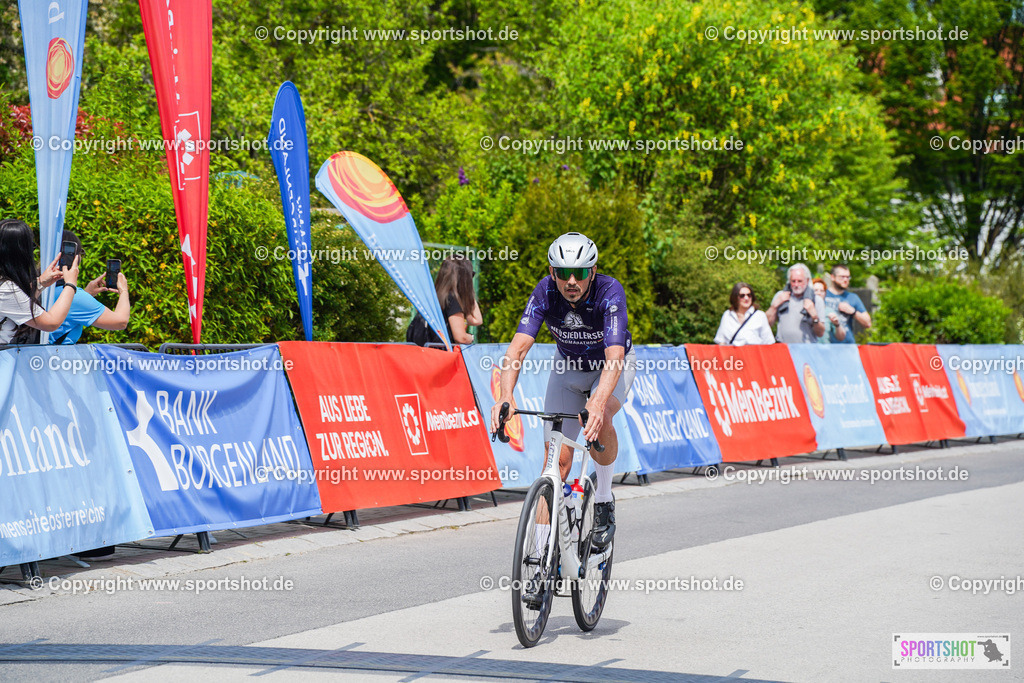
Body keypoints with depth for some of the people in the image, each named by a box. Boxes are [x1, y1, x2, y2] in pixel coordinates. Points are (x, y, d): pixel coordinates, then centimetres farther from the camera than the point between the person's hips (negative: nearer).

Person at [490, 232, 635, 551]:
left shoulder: (610, 292, -34)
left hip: (612, 366, -3)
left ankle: (604, 501, -10)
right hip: (568, 368, 3)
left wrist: (598, 401, -63)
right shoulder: (545, 292, -27)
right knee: (557, 458, -5)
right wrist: (506, 396, -53)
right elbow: (518, 347, -36)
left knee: (600, 421, -34)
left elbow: (614, 356, -46)